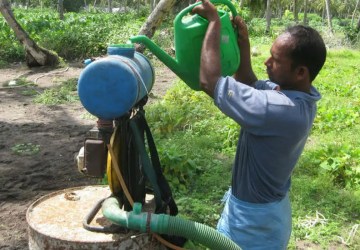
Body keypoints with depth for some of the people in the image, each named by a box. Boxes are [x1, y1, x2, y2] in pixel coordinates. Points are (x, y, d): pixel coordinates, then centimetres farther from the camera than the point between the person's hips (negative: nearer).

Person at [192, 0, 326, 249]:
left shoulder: (280, 109, -36)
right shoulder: (298, 96, -7)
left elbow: (210, 81, -34)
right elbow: (248, 85, 9)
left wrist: (214, 21, -23)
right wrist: (243, 42, -4)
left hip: (254, 219, -9)